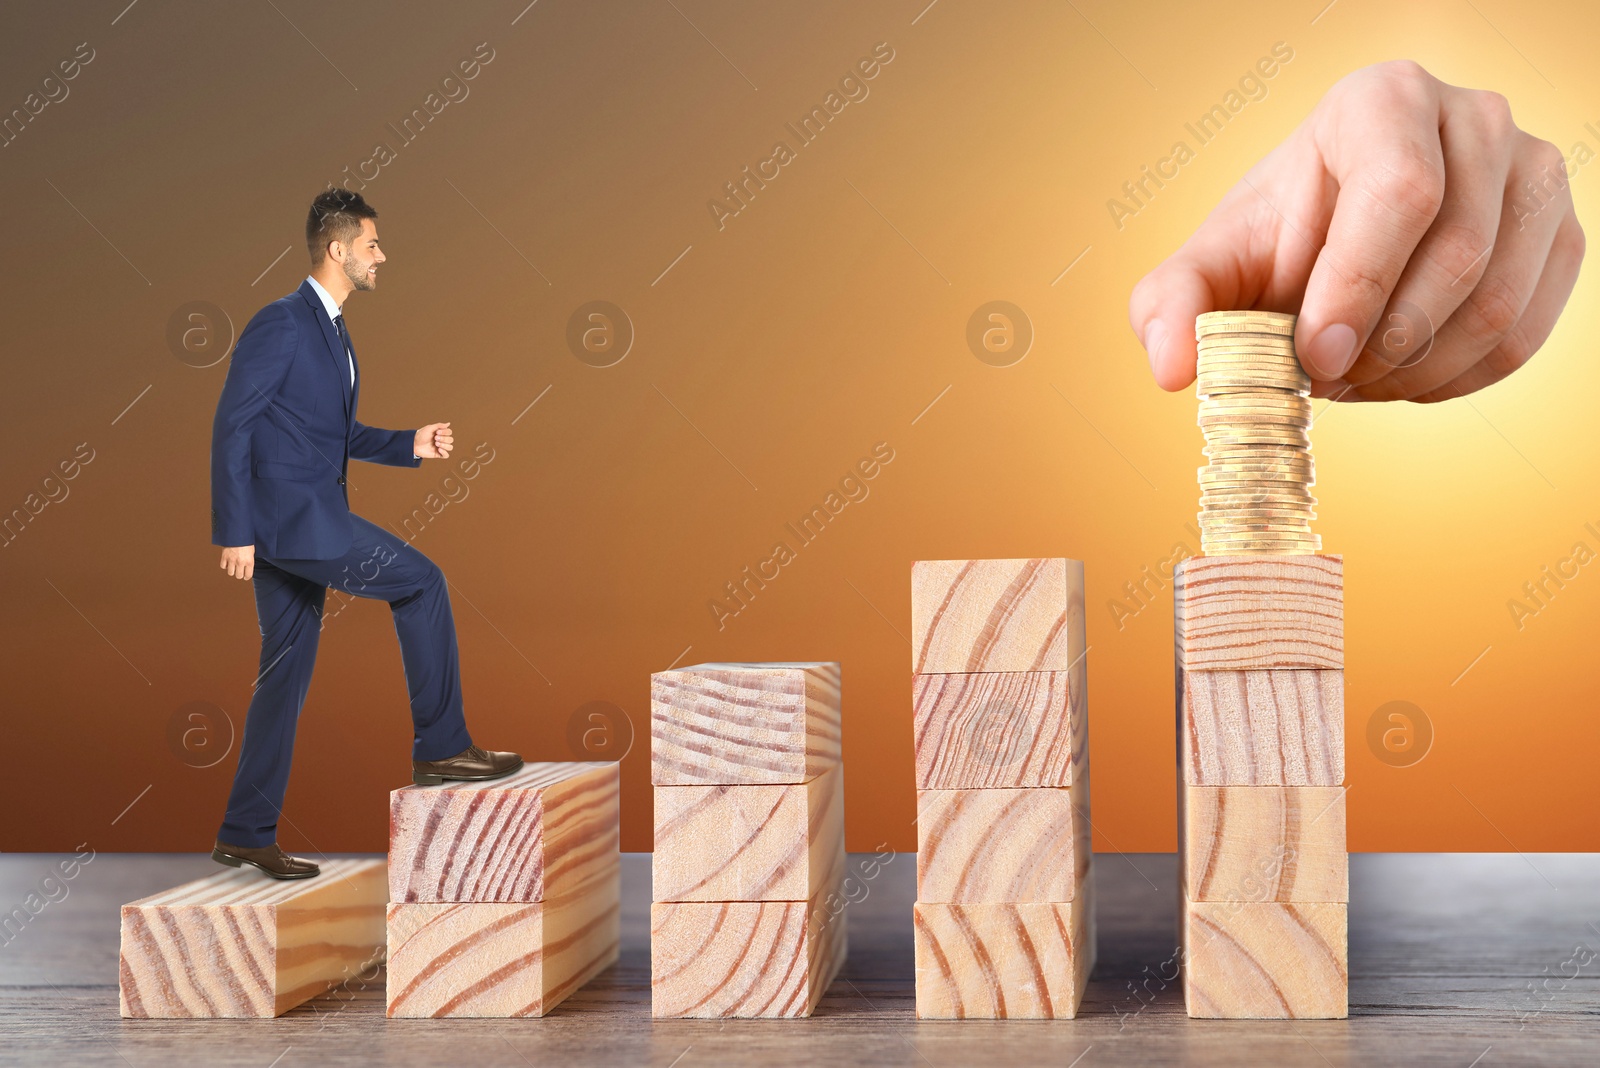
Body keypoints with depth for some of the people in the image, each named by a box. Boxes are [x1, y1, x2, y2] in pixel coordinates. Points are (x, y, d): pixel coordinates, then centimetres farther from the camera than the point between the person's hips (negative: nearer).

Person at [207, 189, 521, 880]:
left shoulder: (334, 331, 18)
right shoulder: (282, 323, -11)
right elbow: (232, 426, -15)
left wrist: (411, 446, 11)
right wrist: (235, 531, -18)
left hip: (309, 519, 10)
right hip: (286, 512, -10)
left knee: (287, 670, 10)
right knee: (420, 581, -11)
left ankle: (245, 834, 16)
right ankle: (441, 745, -2)